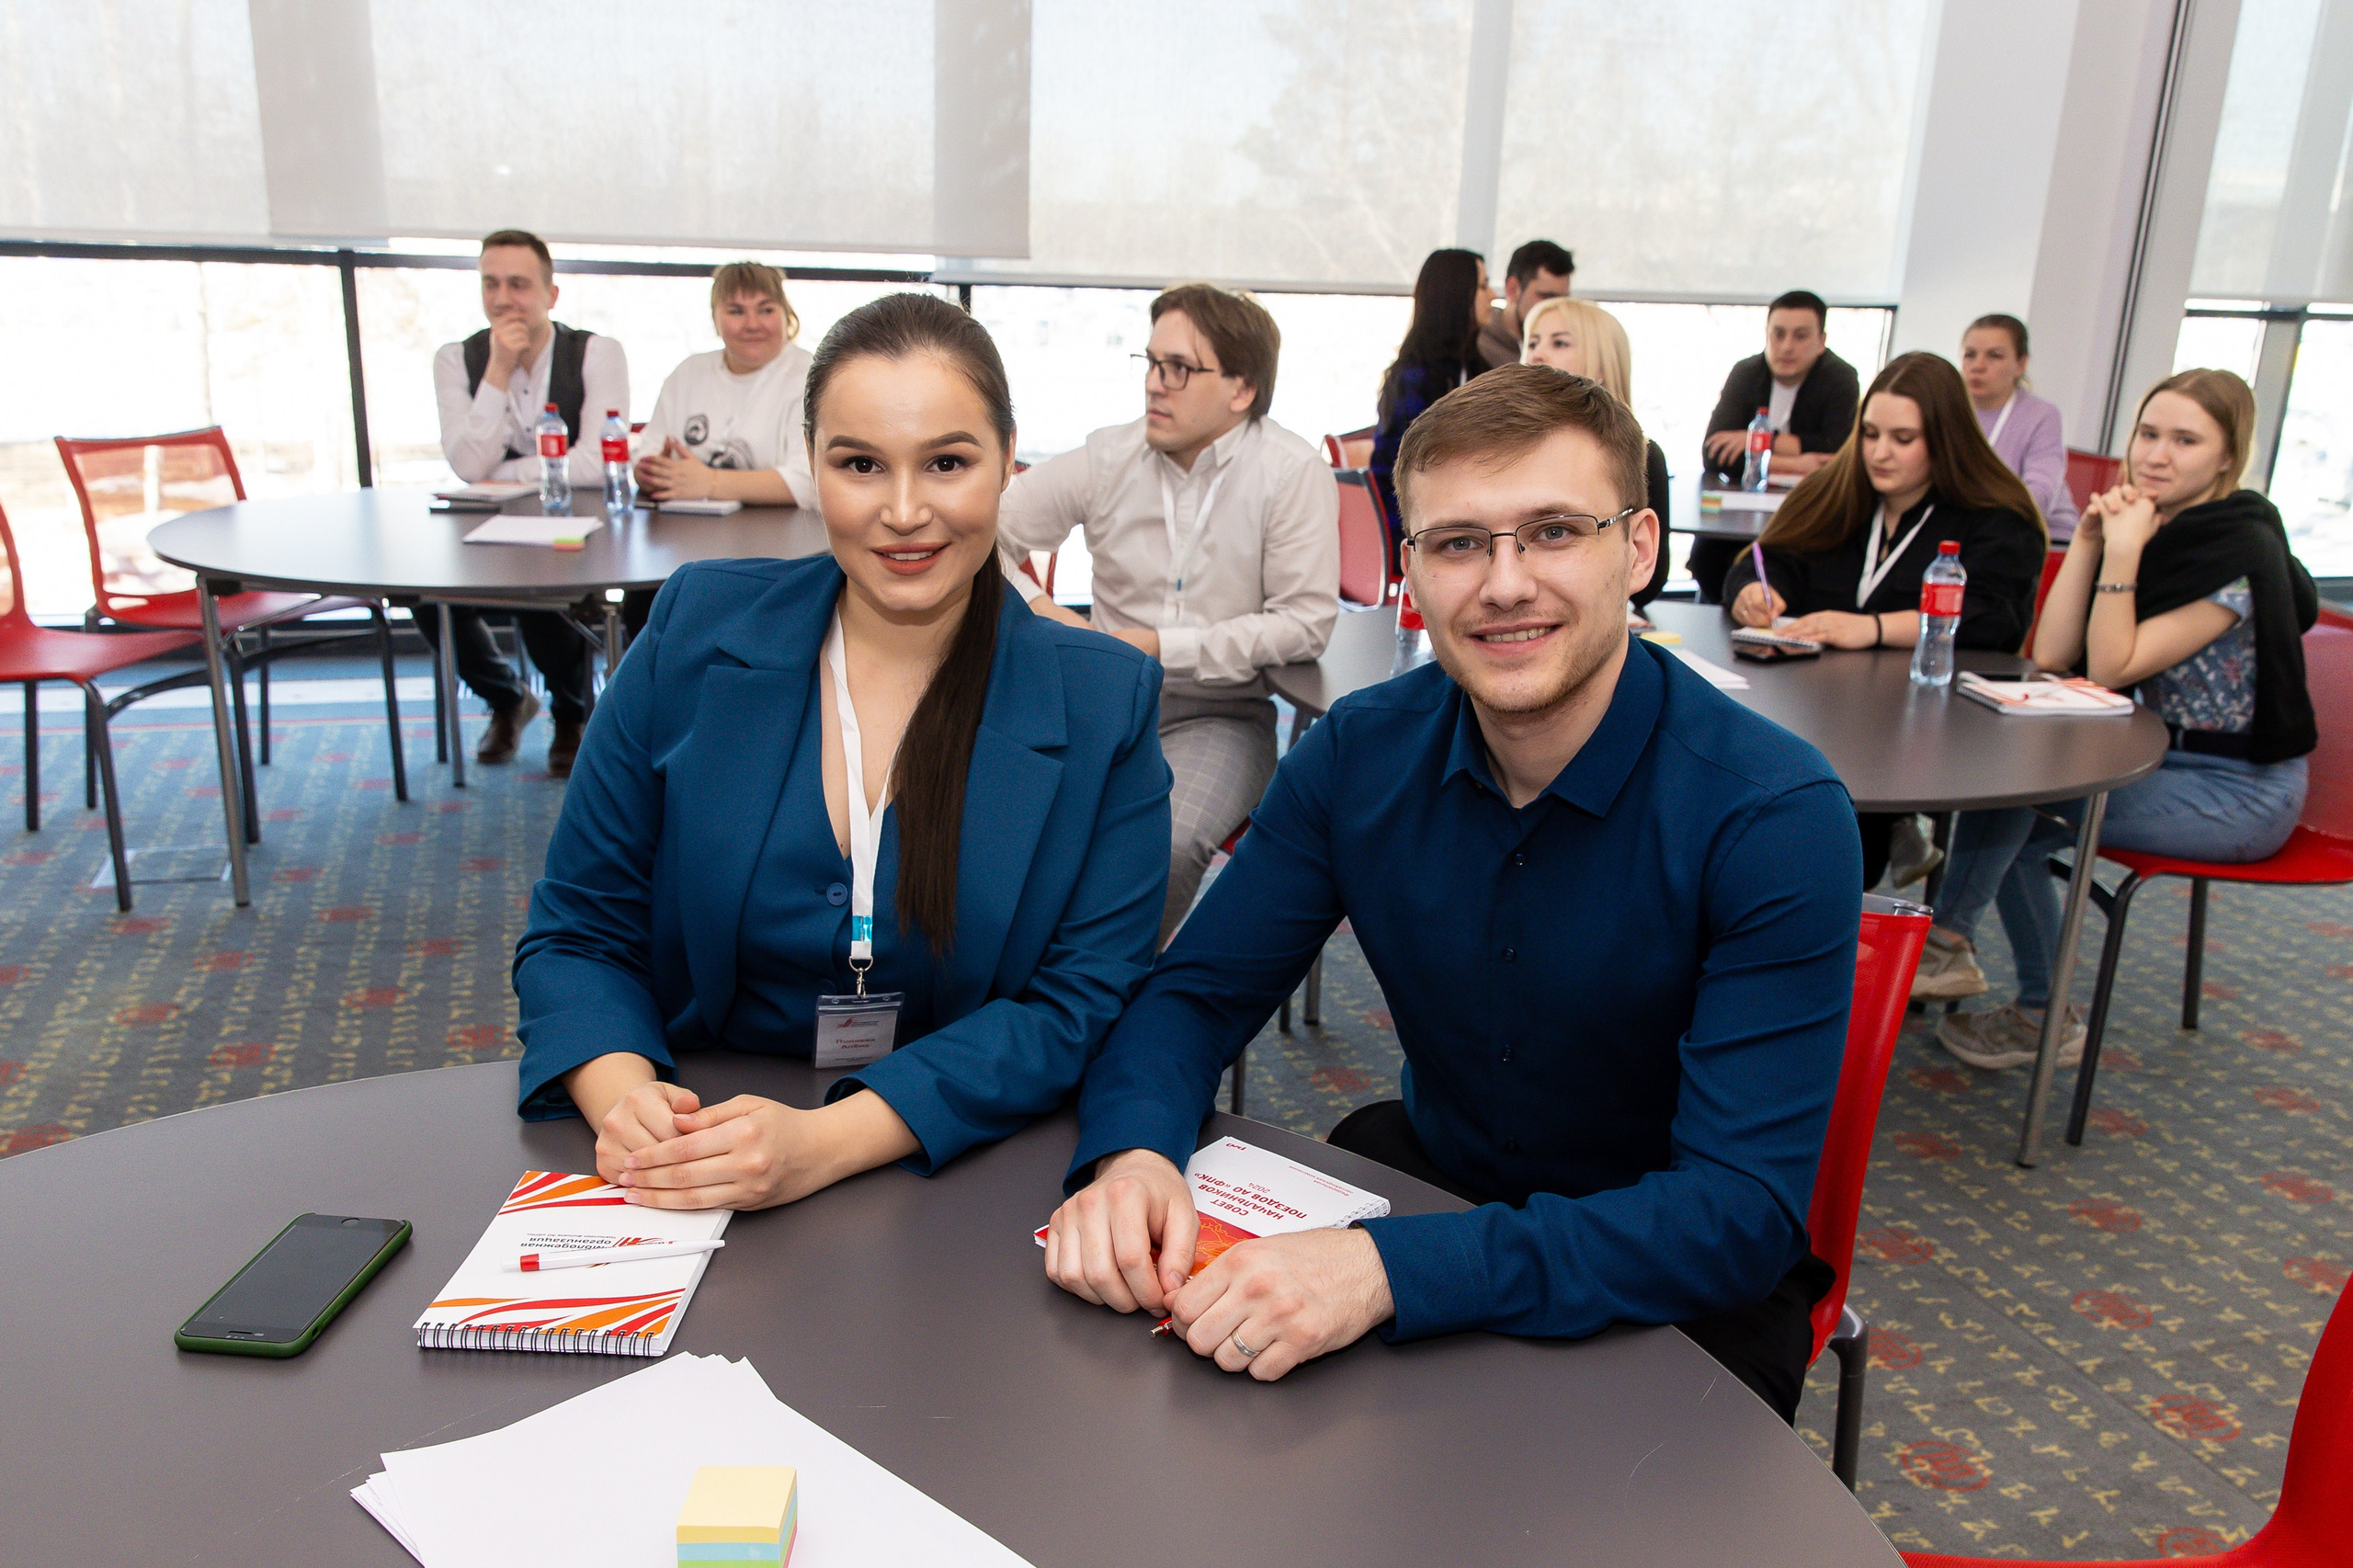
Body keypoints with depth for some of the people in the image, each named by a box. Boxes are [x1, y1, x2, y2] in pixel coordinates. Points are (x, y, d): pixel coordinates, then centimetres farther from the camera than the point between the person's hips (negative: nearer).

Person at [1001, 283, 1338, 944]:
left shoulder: (1295, 474, -7)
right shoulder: (1108, 458, 3)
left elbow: (1305, 624, -11)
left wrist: (1159, 646, -14)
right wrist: (1036, 608, -12)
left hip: (1221, 714, -3)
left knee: (1165, 845, -33)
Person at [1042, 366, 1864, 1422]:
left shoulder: (1776, 815, -23)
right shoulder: (1359, 753, -9)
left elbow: (1744, 1213, -28)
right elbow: (1196, 996, -4)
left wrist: (1391, 1270, -41)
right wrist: (1130, 1154, -28)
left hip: (1678, 1289, -3)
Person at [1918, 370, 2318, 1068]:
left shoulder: (2242, 550, -18)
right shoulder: (2147, 524, 5)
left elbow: (2112, 668, -22)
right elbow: (2051, 656, -5)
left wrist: (2123, 553, -26)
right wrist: (2087, 541, -9)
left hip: (2241, 792, -8)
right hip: (2167, 760, 8)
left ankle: (1947, 937, -4)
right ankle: (2043, 1014, 7)